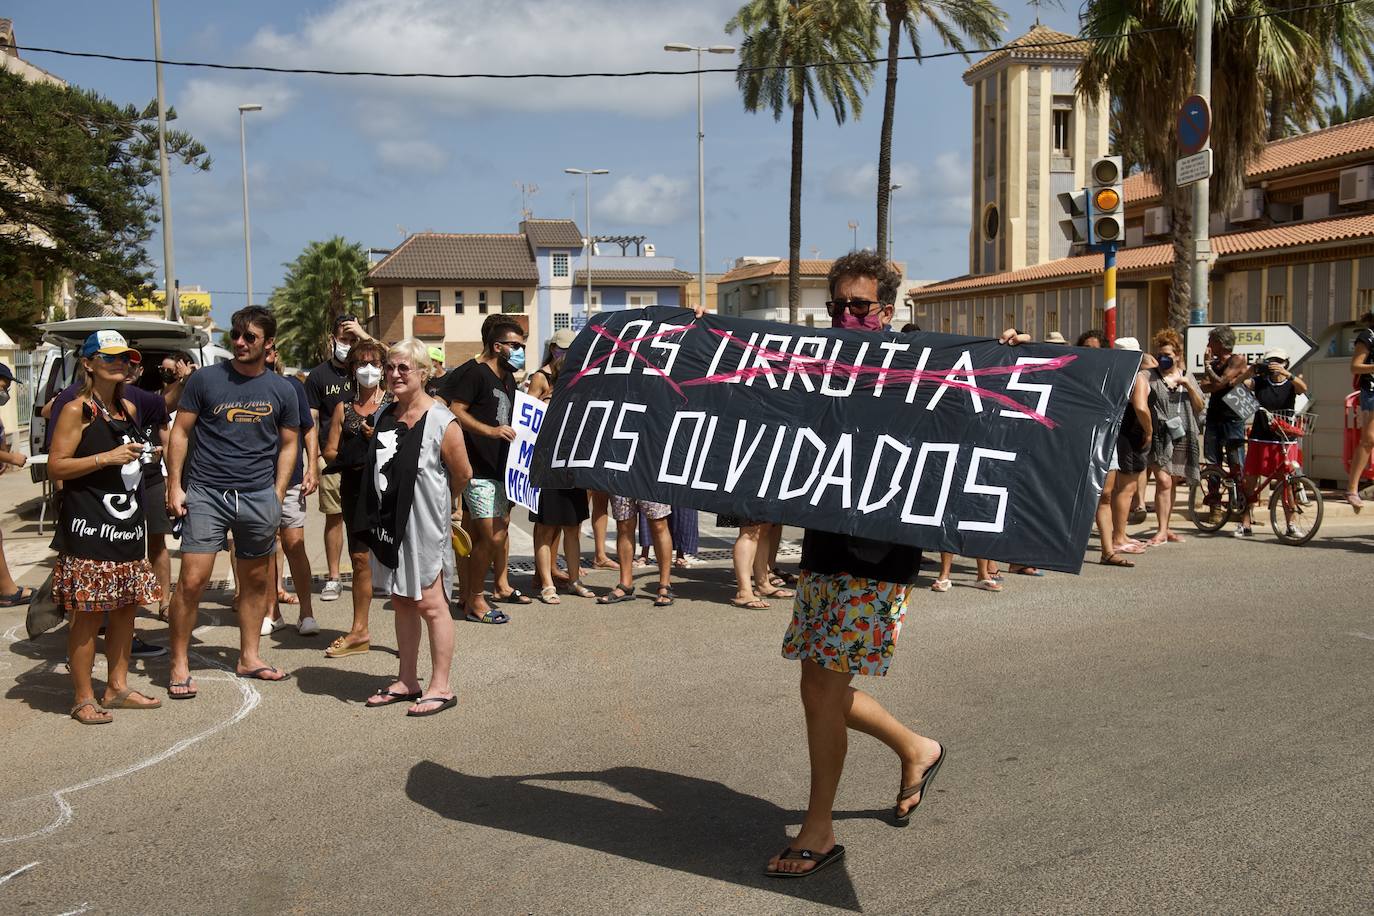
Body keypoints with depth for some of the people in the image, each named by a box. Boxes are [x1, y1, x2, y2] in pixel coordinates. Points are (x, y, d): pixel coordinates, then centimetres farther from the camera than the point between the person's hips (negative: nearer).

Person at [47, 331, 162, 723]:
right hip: (90, 529, -8)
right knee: (88, 615, -3)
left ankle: (117, 688, 23)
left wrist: (146, 456, 13)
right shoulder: (77, 410, -7)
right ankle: (84, 699, 6)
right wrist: (107, 458, -18)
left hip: (128, 527, 8)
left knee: (126, 607, 12)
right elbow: (56, 466, -12)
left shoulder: (128, 408, 15)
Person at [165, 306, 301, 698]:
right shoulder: (205, 379, 0)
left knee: (256, 580, 11)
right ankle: (179, 664, 6)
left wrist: (278, 495, 4)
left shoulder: (281, 390, 6)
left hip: (259, 497, 3)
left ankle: (249, 657, 25)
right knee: (192, 580, -7)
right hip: (205, 493, -2)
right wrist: (174, 486, -4)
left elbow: (288, 444, 12)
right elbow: (180, 432, 3)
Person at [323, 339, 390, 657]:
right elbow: (329, 451, 11)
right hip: (355, 489, 4)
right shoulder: (344, 407, 14)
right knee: (359, 559, 10)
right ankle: (359, 631, 20)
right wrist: (350, 457, -8)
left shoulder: (394, 403, 3)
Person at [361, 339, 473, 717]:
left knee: (429, 603, -1)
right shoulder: (383, 415, 6)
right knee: (401, 601, 14)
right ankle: (407, 681, 25)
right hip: (388, 522, 7)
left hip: (423, 523, -7)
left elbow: (462, 474, -4)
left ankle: (440, 687, 9)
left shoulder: (442, 422, -15)